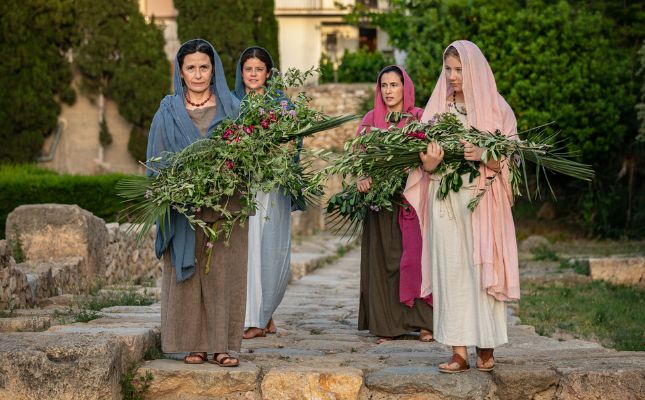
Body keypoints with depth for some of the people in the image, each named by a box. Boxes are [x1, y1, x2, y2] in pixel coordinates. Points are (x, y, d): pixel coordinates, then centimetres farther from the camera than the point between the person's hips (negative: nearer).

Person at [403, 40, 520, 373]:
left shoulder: (497, 109, 4)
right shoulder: (437, 107, 12)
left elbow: (510, 160, 0)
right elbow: (425, 155, 10)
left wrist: (483, 156, -20)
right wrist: (427, 165, -13)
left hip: (482, 201, -2)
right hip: (445, 201, 2)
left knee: (482, 269, -4)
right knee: (451, 270, -3)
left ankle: (486, 348, 5)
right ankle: (459, 352, -2)